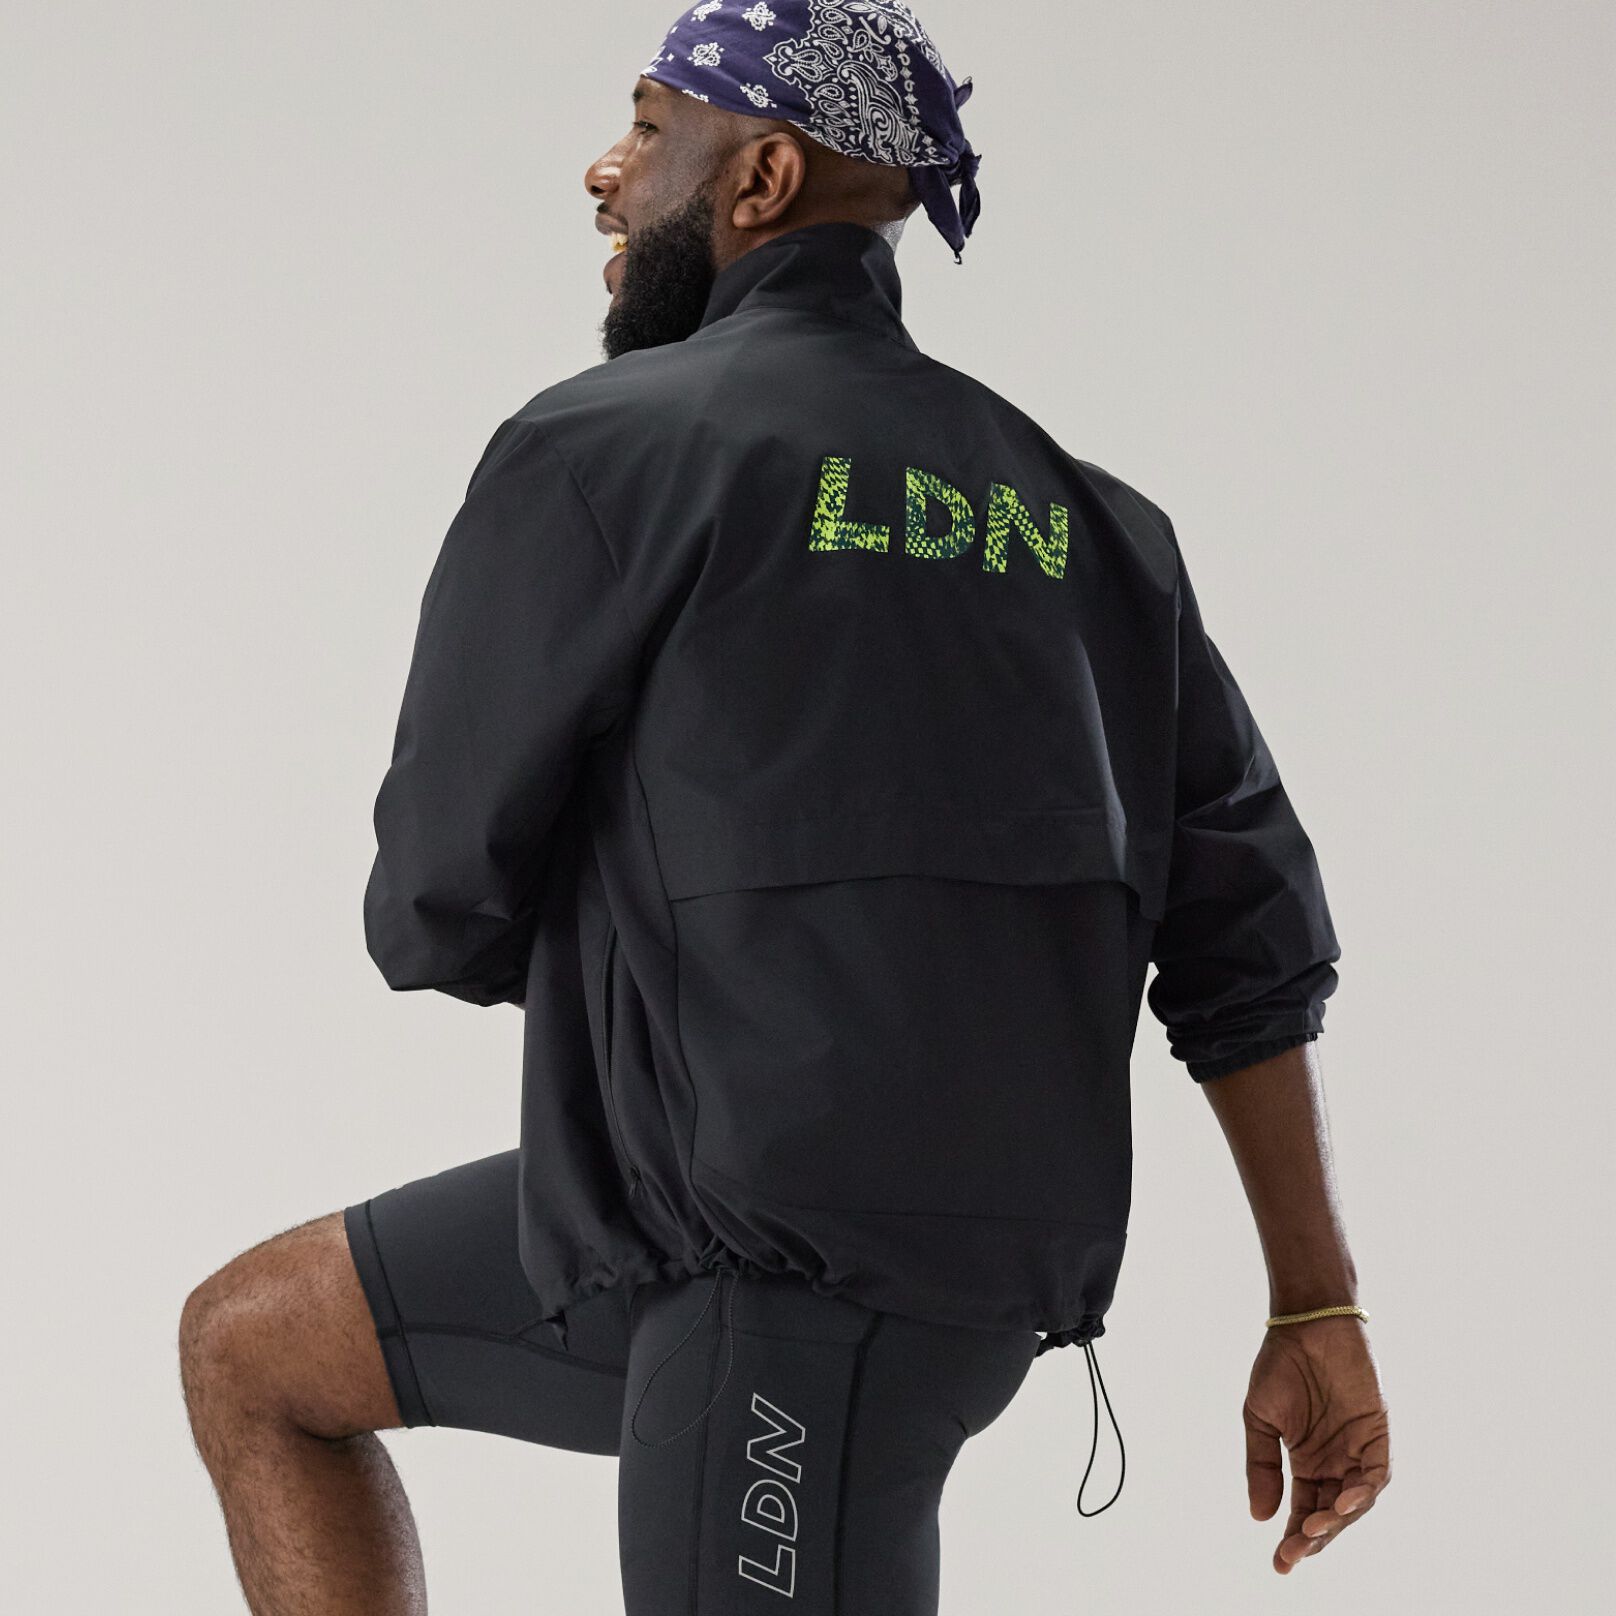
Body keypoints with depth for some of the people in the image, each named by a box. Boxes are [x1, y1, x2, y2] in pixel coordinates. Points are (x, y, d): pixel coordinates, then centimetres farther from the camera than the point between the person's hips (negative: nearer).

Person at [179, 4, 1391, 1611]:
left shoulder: (594, 452, -7)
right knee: (249, 1344, 18)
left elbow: (441, 907, -2)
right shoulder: (1067, 508, 14)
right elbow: (1248, 929, 10)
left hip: (793, 1272, -9)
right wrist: (1317, 1313, 12)